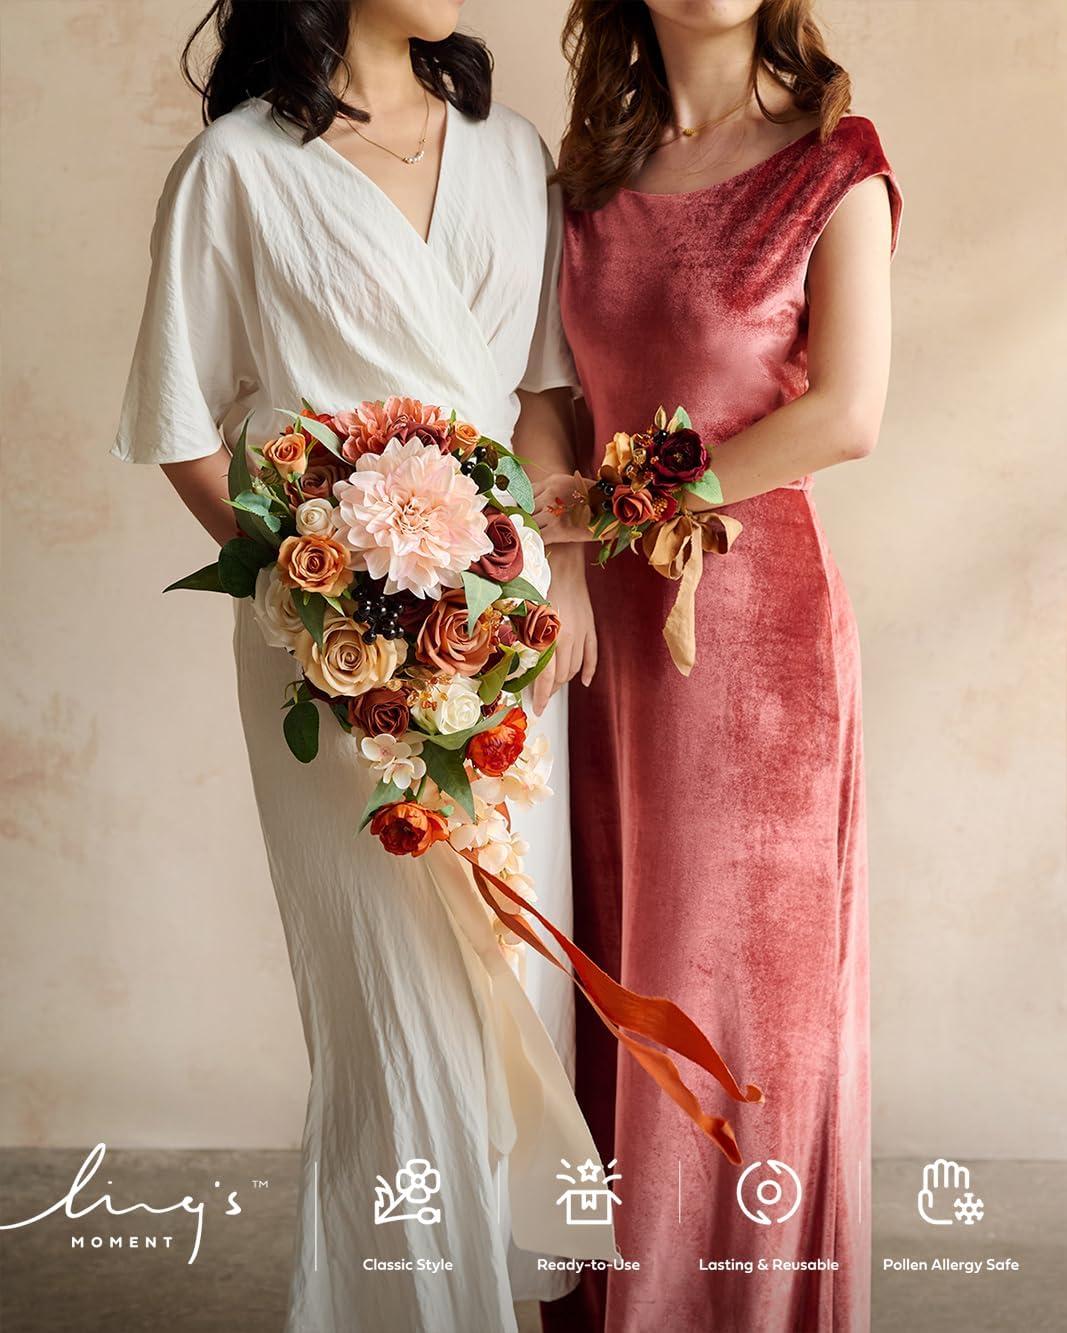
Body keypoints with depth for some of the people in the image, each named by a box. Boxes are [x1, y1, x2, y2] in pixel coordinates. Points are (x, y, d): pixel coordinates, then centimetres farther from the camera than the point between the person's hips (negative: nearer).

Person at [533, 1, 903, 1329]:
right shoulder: (593, 163, 11)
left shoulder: (831, 160, -3)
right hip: (607, 613, 4)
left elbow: (845, 414, -12)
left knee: (744, 974, 5)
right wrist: (554, 516, -6)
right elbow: (568, 385, 13)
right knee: (612, 965, 11)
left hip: (752, 611, -4)